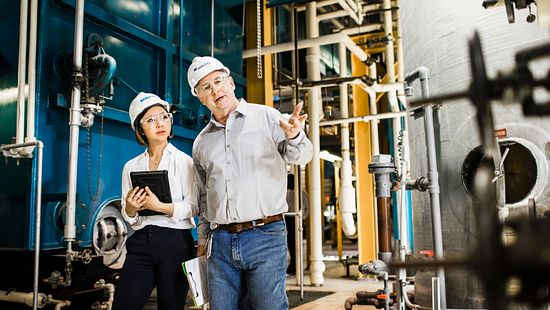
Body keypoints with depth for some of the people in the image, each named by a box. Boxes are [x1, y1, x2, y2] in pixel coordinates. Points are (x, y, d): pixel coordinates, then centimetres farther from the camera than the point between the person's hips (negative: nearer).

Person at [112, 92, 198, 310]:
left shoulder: (184, 161, 0)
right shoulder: (131, 167, 11)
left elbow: (192, 207, -7)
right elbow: (128, 216, 11)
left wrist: (160, 206, -22)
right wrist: (131, 208, -12)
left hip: (175, 244, -3)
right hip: (140, 243, 3)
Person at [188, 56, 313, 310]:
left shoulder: (266, 117, 3)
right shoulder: (201, 143, 15)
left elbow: (300, 157, -4)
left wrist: (294, 136, -26)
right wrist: (202, 239, 20)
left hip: (265, 235, -4)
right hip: (220, 241, 4)